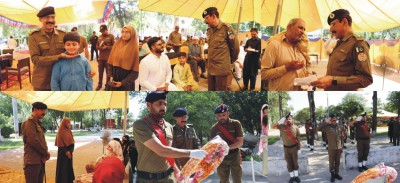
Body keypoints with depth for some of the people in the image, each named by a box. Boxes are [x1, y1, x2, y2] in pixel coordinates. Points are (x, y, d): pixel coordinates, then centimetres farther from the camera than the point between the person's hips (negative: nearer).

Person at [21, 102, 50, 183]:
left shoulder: (38, 123, 18)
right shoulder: (29, 122, -11)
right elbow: (33, 141, -20)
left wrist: (45, 154, -1)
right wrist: (46, 153, -10)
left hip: (40, 160, 9)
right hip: (32, 161, -9)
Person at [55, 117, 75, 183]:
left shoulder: (69, 131, 9)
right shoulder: (60, 132, -10)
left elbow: (72, 142, 7)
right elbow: (60, 144, -13)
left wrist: (71, 151, -8)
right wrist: (66, 152, -15)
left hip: (69, 152, 6)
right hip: (62, 153, -6)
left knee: (69, 167, 9)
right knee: (62, 168, -2)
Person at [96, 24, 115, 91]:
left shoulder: (111, 36, -6)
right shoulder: (100, 37, 12)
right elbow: (97, 46, 17)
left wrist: (106, 47, -19)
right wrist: (99, 47, -6)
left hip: (108, 58, -5)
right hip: (101, 58, 5)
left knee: (108, 73, 4)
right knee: (100, 72, 14)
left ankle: (107, 85, 13)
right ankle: (100, 84, 27)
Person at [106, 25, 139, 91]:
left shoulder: (135, 48, -7)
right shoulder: (116, 45, 7)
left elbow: (135, 70, -10)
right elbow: (110, 63, 9)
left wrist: (122, 83, -14)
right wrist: (111, 76, -6)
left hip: (126, 83, -4)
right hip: (113, 80, 4)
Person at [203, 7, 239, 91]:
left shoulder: (226, 29, -10)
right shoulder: (209, 31, 11)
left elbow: (235, 47, -4)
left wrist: (231, 61, 8)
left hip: (222, 68, -7)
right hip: (211, 68, 7)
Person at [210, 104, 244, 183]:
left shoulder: (236, 124, -4)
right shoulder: (214, 128, 2)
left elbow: (240, 142, -9)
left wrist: (227, 147, -22)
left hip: (234, 157, -2)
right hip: (221, 158, 2)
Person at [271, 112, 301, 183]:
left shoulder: (296, 128, -9)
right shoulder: (282, 127, -8)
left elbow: (298, 138, -2)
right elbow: (272, 126, -15)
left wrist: (299, 146, 2)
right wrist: (280, 122, -23)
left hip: (294, 147, -1)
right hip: (286, 148, 1)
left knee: (295, 162, 8)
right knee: (289, 163, 9)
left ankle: (296, 176, 21)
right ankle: (292, 176, 19)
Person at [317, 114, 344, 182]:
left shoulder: (340, 126, 1)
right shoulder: (327, 127, -9)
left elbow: (342, 137, 7)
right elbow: (318, 128, -22)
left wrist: (342, 146, 9)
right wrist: (325, 122, -25)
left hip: (339, 147, 3)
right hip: (331, 148, -3)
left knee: (337, 162, 12)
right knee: (332, 162, 5)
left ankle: (336, 174, 25)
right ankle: (332, 175, 17)